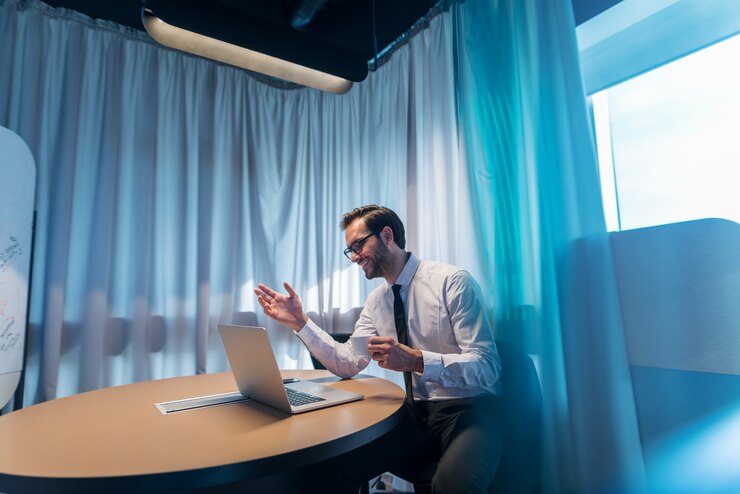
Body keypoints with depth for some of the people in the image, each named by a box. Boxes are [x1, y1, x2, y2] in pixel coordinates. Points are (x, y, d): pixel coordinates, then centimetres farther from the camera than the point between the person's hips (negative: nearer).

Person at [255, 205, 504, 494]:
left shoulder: (452, 282, -14)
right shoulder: (376, 301, 7)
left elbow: (487, 367, -18)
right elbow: (348, 364, 2)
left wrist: (418, 361, -32)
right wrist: (300, 322, -6)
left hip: (467, 409, -5)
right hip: (416, 412, 5)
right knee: (334, 464, -13)